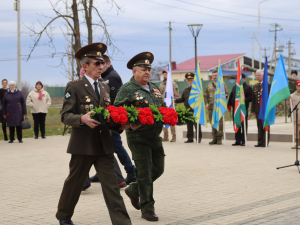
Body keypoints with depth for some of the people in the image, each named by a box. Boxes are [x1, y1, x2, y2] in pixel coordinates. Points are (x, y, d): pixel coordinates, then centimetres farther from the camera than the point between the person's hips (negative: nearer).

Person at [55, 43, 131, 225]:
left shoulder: (105, 88, 15)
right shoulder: (75, 88, -4)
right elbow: (65, 116, -9)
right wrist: (82, 119, -28)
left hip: (104, 145, 4)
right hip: (83, 145, -4)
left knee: (111, 185, -2)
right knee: (75, 182, 11)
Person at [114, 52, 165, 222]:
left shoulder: (154, 88, 14)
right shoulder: (127, 89, -7)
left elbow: (163, 107, 22)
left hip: (155, 136, 7)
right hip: (138, 137, -7)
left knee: (158, 169, 13)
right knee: (144, 173, -3)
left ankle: (134, 190, 34)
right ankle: (147, 208, 8)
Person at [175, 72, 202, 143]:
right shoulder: (186, 90, 17)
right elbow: (182, 99, 19)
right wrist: (175, 100, 6)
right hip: (188, 110, 6)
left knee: (197, 124, -5)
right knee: (189, 124, 7)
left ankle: (199, 138, 4)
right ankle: (190, 138, 14)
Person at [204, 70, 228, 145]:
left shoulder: (222, 84, 6)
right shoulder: (209, 85, 15)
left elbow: (226, 94, 3)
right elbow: (205, 95, 17)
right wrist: (206, 103, 3)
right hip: (211, 107, 3)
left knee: (220, 123, -6)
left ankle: (219, 139, 0)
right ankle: (214, 138, 12)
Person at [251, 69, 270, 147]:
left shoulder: (268, 85, -3)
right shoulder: (255, 86, 15)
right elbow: (253, 99, 14)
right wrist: (253, 109, 9)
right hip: (258, 109, 5)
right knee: (259, 126, 7)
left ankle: (265, 142, 3)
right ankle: (260, 142, 11)